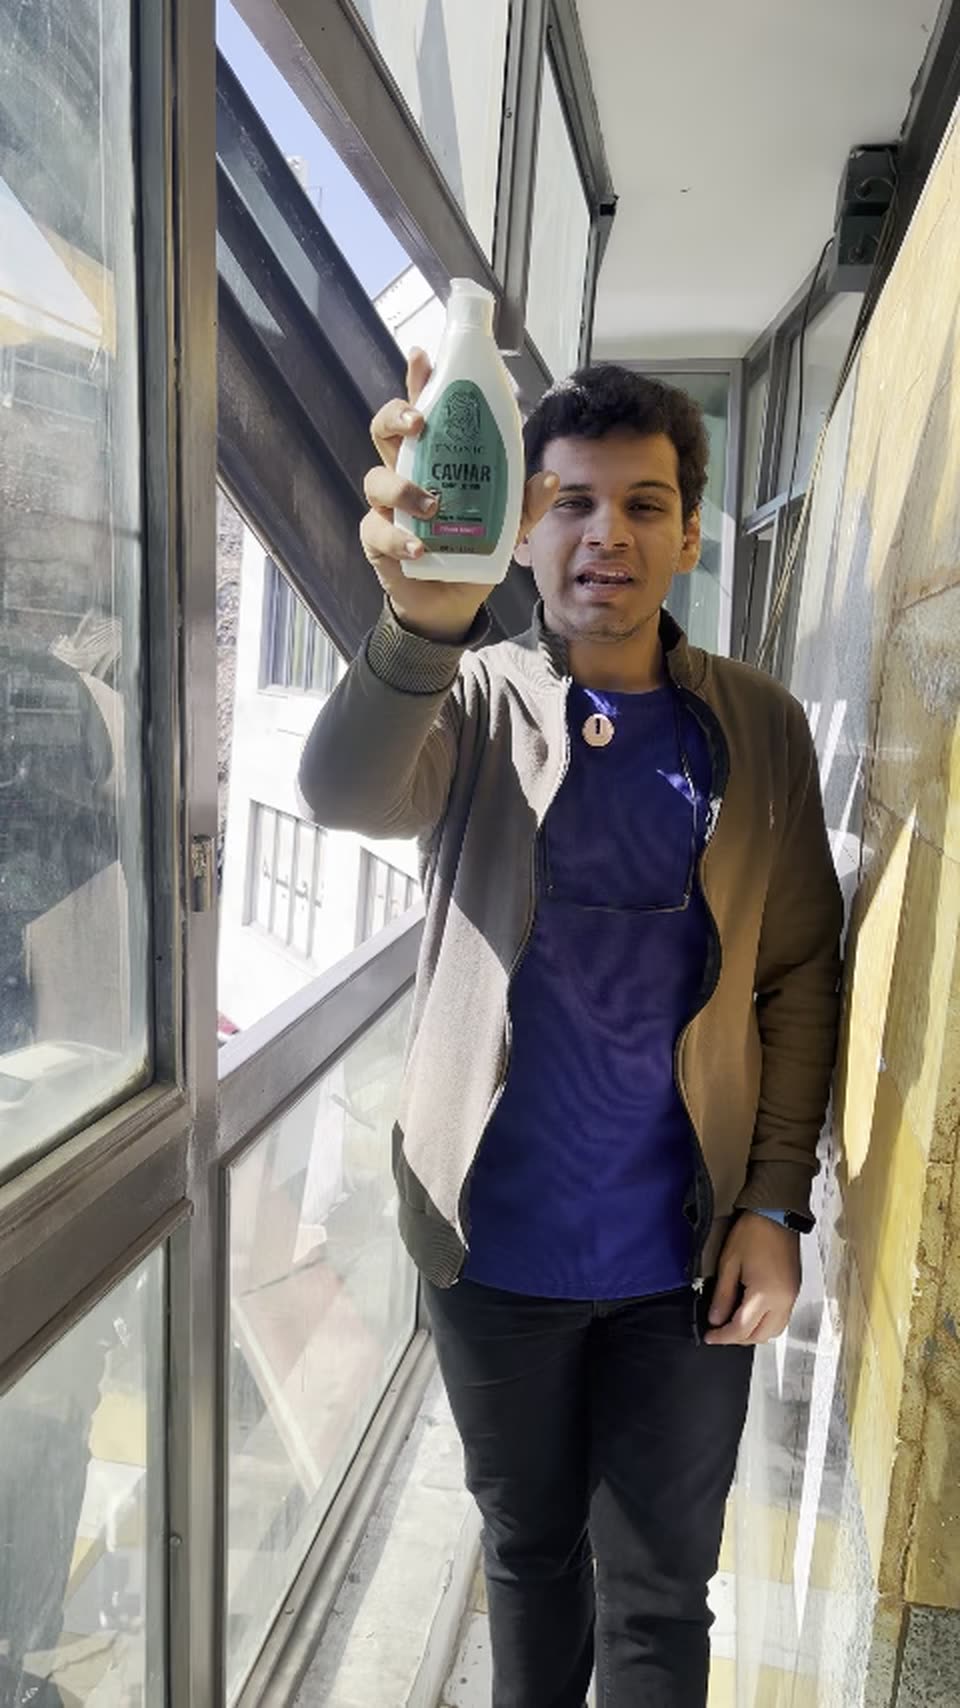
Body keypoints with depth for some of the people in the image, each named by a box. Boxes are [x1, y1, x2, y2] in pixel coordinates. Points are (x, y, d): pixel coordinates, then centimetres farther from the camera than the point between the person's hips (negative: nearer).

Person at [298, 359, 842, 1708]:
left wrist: (776, 1205, -5)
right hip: (499, 1241, 0)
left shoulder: (758, 729, -2)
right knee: (528, 1545, 24)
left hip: (688, 1251, 1)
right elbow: (347, 793, -28)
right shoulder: (473, 702, -6)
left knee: (659, 1591, 18)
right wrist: (422, 622, -47)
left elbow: (800, 974, 0)